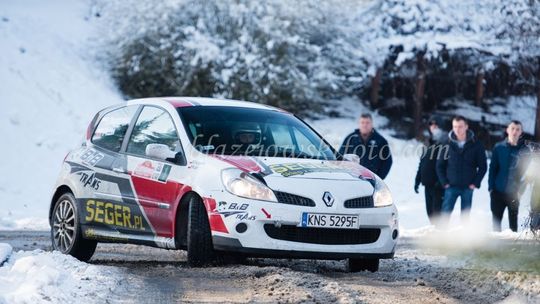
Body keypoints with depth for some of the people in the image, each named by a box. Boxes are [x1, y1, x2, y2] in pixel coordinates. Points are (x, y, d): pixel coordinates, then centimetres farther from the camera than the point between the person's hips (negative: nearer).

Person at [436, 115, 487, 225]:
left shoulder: (476, 145, -1)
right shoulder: (448, 144, -1)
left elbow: (483, 166, 3)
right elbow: (440, 165, 5)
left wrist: (475, 183, -5)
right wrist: (444, 182, -4)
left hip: (468, 187, 0)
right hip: (451, 186, 0)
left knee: (465, 215, 6)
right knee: (445, 213, -7)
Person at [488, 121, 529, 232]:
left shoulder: (524, 150, 0)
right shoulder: (499, 148, 2)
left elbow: (526, 172, 0)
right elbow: (493, 168, 2)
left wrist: (520, 189, -9)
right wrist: (491, 187, -6)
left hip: (514, 193, -1)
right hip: (498, 191, 1)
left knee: (513, 221, 4)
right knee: (496, 220, 6)